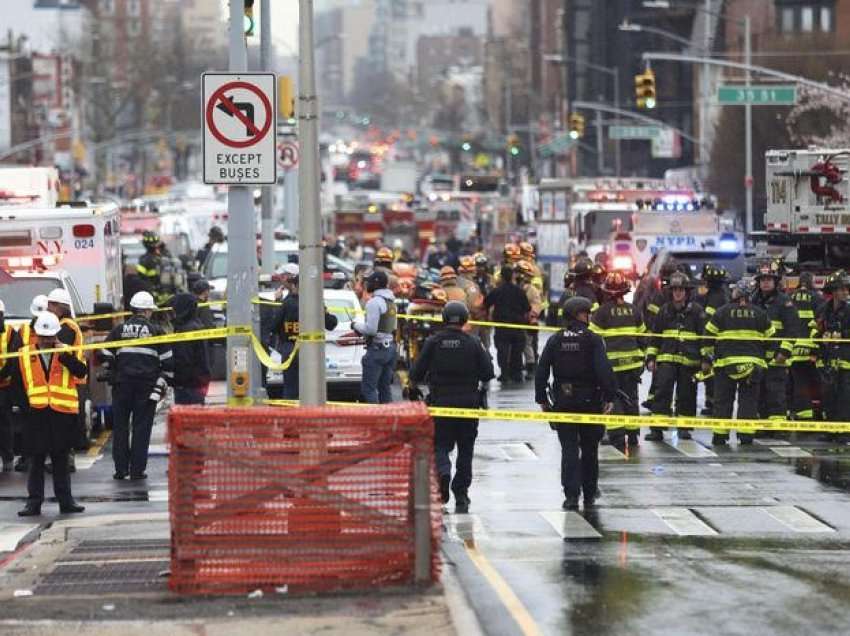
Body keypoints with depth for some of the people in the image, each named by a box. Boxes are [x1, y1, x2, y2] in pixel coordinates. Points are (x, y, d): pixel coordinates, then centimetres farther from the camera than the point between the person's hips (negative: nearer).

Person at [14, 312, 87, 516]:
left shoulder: (66, 352, 4)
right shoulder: (24, 355, 4)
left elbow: (82, 371, -10)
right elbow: (7, 374, 8)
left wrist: (64, 354, -18)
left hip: (62, 414, 0)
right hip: (36, 414, 0)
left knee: (61, 460, 9)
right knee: (36, 460, 3)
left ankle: (65, 501, 15)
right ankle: (34, 502, 7)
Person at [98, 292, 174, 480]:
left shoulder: (119, 330, 5)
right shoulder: (156, 331, 1)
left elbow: (105, 356, 6)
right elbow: (167, 361, -1)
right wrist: (164, 384, 9)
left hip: (122, 385, 2)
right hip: (147, 385, -2)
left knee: (120, 427, 9)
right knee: (141, 427, 2)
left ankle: (121, 469, 8)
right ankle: (137, 470, -1)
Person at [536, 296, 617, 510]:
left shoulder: (555, 340, 2)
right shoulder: (593, 340, -9)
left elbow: (541, 371, 2)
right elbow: (604, 370, -17)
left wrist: (542, 398, 9)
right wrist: (609, 397, -13)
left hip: (563, 401, 2)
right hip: (589, 401, -2)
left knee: (569, 448, 3)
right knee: (589, 449, 13)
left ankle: (571, 494, -9)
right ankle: (589, 494, 21)